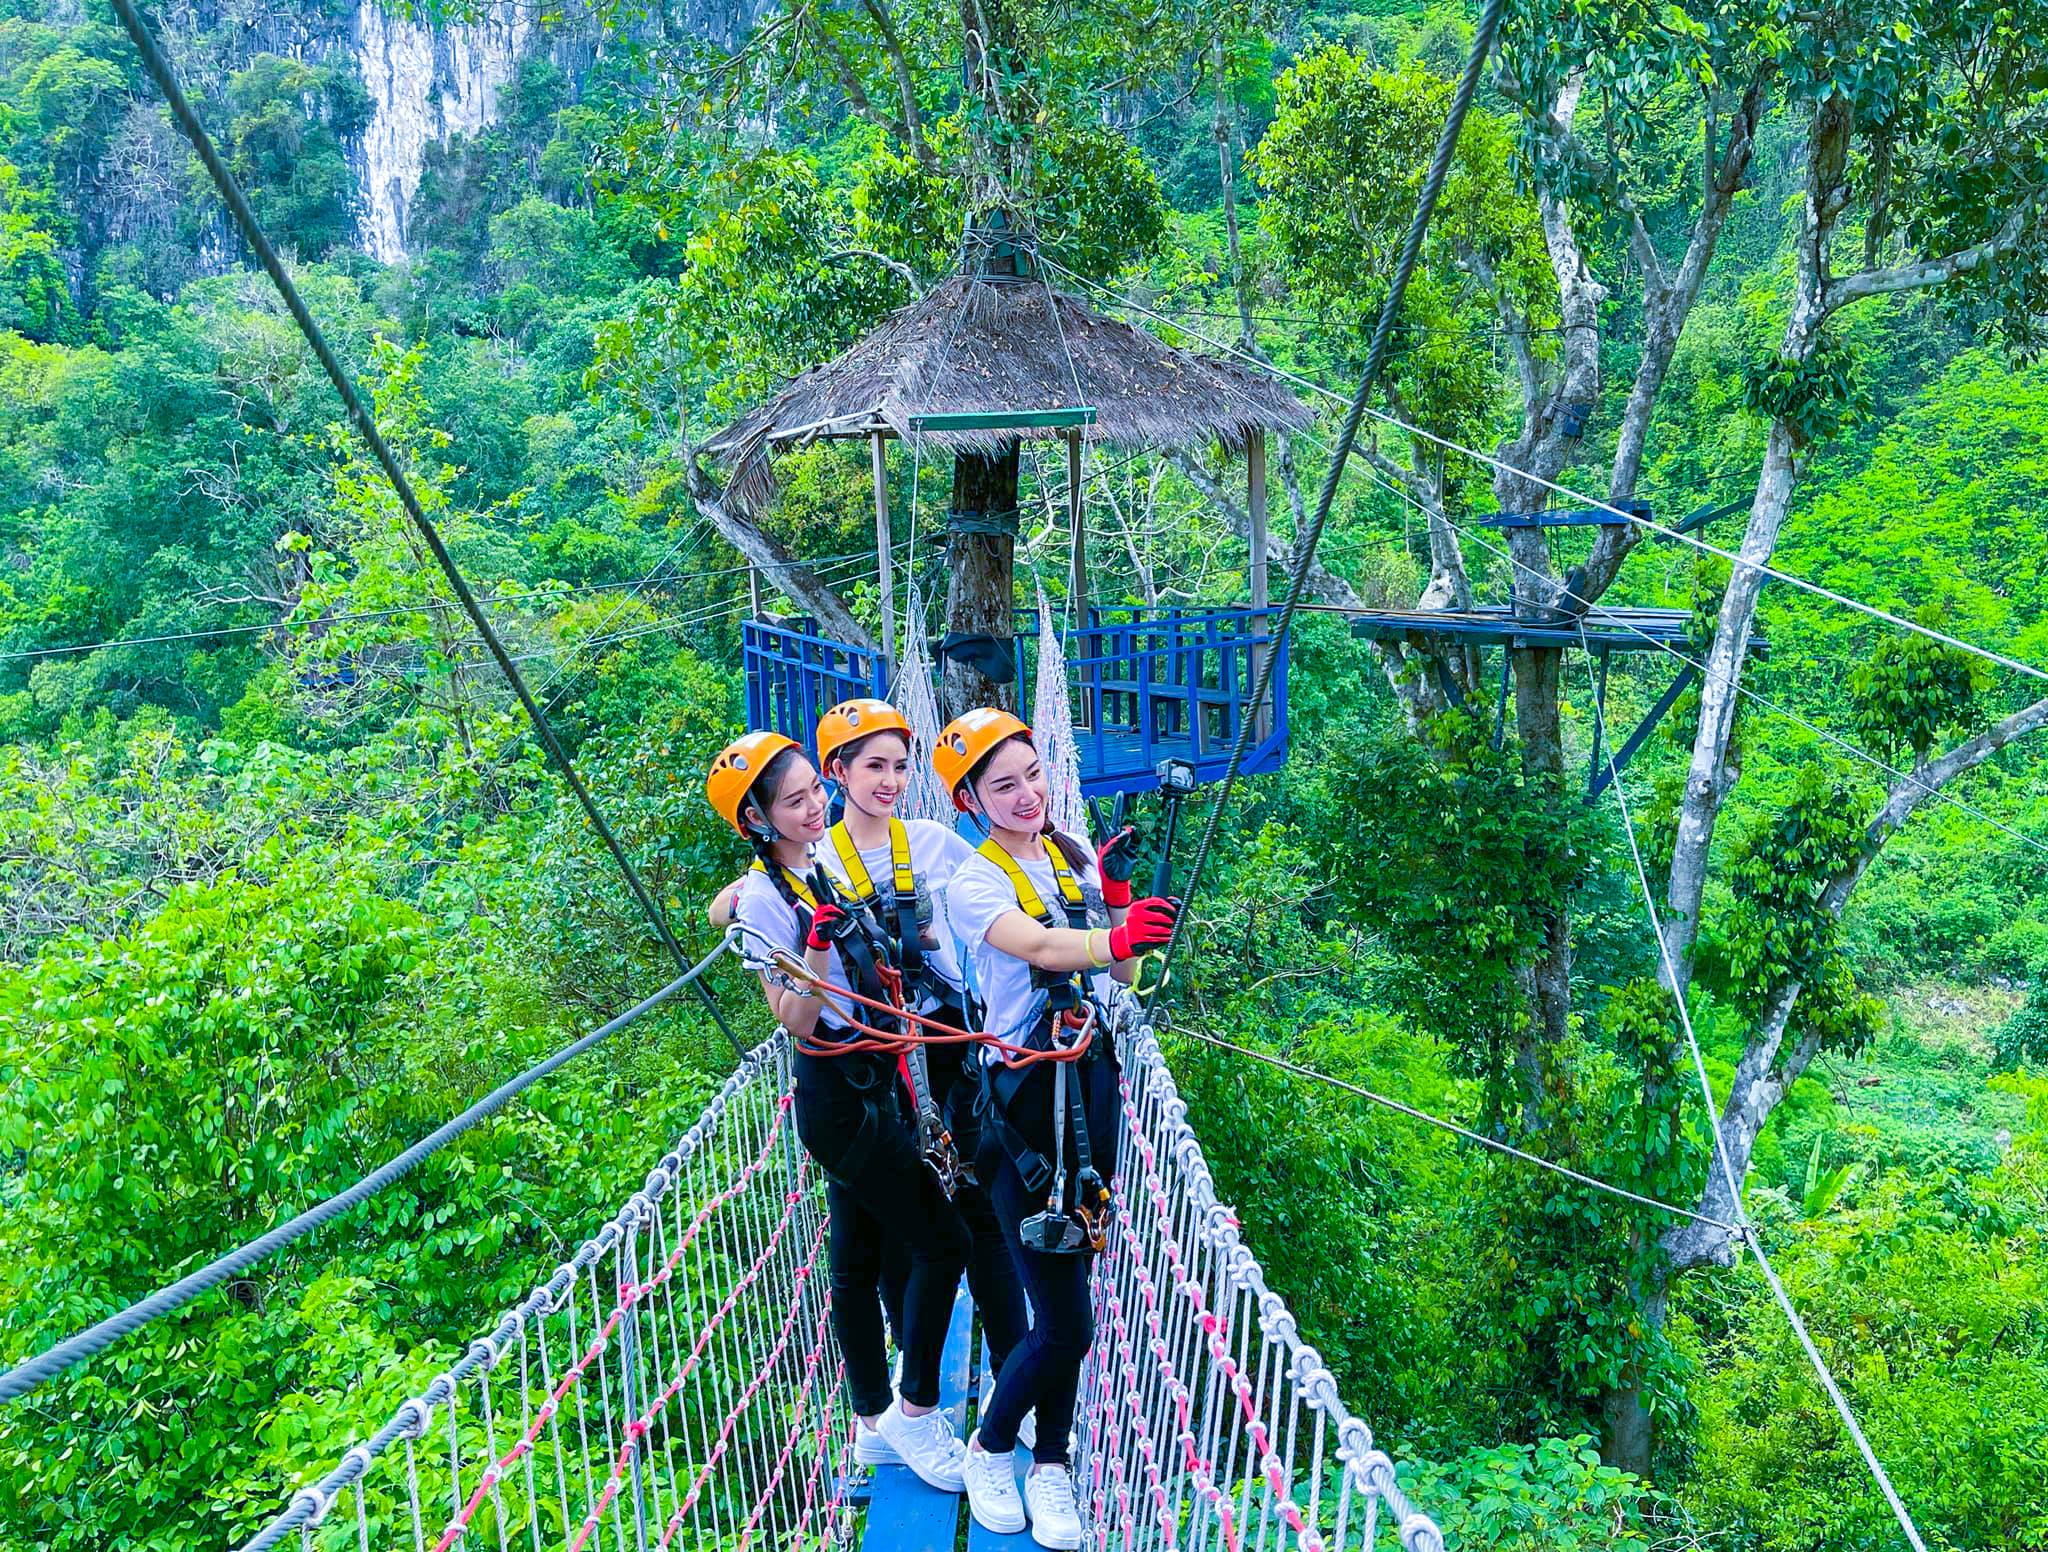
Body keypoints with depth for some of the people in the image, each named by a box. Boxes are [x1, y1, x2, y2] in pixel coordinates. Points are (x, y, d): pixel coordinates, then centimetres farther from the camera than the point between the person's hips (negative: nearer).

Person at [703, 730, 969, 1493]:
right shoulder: (764, 898, -15)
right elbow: (796, 1020, -18)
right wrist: (819, 937, -29)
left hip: (871, 1084, 7)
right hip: (839, 1093, -7)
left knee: (859, 1258, 16)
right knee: (941, 1240, -5)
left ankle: (874, 1424, 28)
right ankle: (916, 1409, 11)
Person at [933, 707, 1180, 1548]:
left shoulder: (1079, 858, 9)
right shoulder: (974, 882, -8)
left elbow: (1120, 973, 7)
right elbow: (1038, 948, -25)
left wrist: (1117, 895, -9)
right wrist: (1118, 937, -39)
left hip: (1092, 1082, 5)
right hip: (1024, 1096, -5)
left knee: (1069, 1284, 12)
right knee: (1065, 1322, -4)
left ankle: (1051, 1466, 30)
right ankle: (990, 1449, 23)